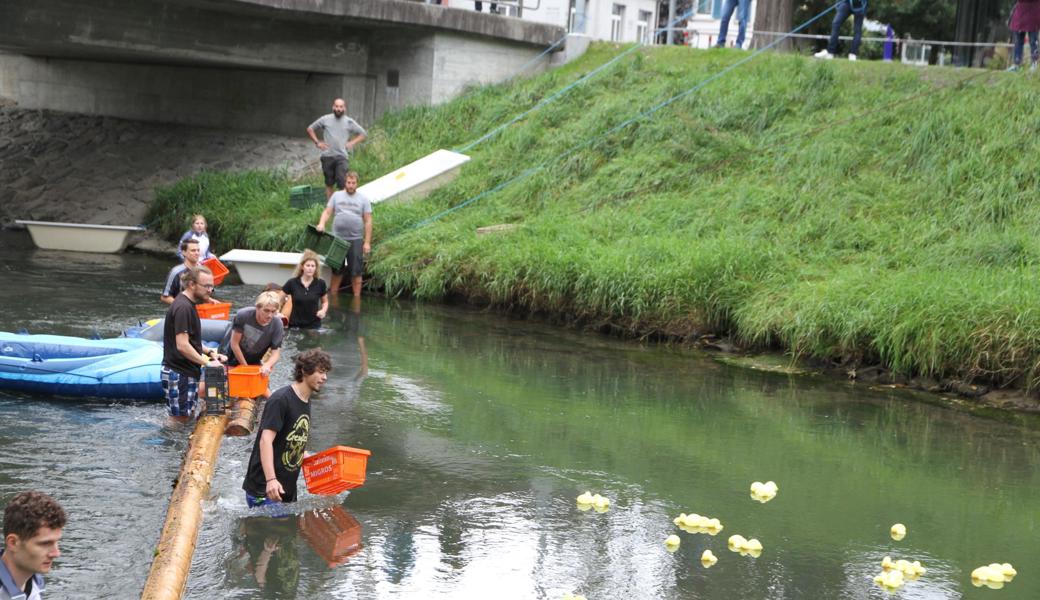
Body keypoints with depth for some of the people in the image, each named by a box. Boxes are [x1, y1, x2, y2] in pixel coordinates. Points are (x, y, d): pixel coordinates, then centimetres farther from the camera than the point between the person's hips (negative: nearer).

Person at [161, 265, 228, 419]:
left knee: (189, 418, 16)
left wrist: (209, 352, 8)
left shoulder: (188, 305, 15)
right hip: (179, 375, -10)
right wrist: (207, 363, -18)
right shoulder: (183, 308, -18)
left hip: (186, 373, 10)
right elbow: (182, 346, -24)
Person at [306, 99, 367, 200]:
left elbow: (363, 134, 13)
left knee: (342, 184, -14)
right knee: (329, 184, 8)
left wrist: (352, 143, 1)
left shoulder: (349, 122, 5)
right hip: (327, 156, 1)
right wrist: (317, 142, 5)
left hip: (342, 157, -1)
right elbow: (310, 129, 16)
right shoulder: (325, 119, 5)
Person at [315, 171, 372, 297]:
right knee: (336, 270, 11)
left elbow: (368, 221, 1)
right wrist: (321, 224, -17)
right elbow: (327, 212, 5)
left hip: (355, 240, -2)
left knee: (356, 271, -1)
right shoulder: (337, 196, 8)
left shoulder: (363, 199, 3)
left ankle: (356, 298, 6)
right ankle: (333, 295, 21)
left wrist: (367, 242, -4)